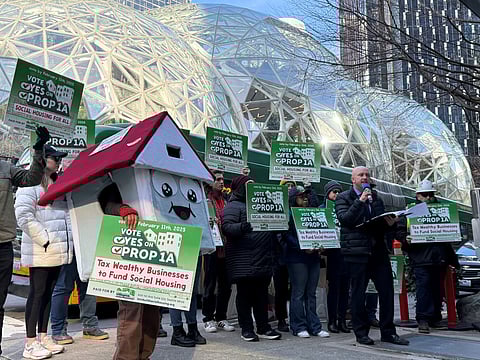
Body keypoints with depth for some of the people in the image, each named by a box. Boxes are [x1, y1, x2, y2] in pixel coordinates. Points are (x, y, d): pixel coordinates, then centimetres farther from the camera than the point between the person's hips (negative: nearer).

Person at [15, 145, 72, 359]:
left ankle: (43, 337, 23)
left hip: (57, 251, 8)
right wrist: (45, 240, -18)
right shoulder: (30, 184, -9)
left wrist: (67, 241, 15)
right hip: (40, 251, -8)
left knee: (48, 293, 13)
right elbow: (24, 217, -18)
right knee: (37, 293, -3)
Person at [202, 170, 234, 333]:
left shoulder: (226, 198, 15)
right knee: (210, 284, 3)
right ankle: (208, 318, 15)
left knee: (226, 284, 10)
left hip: (227, 247, 6)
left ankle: (221, 317, 23)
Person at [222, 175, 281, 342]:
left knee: (262, 294, 11)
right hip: (243, 261, -7)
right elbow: (226, 227, -16)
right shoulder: (233, 206, -2)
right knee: (245, 294, 1)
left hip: (263, 259, 7)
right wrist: (242, 226, -33)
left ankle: (263, 328, 19)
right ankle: (246, 329, 11)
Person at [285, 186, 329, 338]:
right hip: (297, 258, -6)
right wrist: (302, 247, -22)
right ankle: (299, 327, 6)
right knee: (298, 293, -1)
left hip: (313, 256, 6)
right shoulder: (289, 214, -3)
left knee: (311, 293, 9)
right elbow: (288, 236, -12)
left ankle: (314, 326, 13)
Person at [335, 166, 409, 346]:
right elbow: (344, 219, -14)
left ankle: (388, 332, 16)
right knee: (358, 293, 2)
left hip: (378, 250, 5)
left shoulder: (376, 197, 19)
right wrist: (360, 201, -18)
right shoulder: (343, 198, 2)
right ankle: (361, 333, 12)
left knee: (387, 290, 5)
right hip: (356, 251, -5)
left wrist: (390, 223, 2)